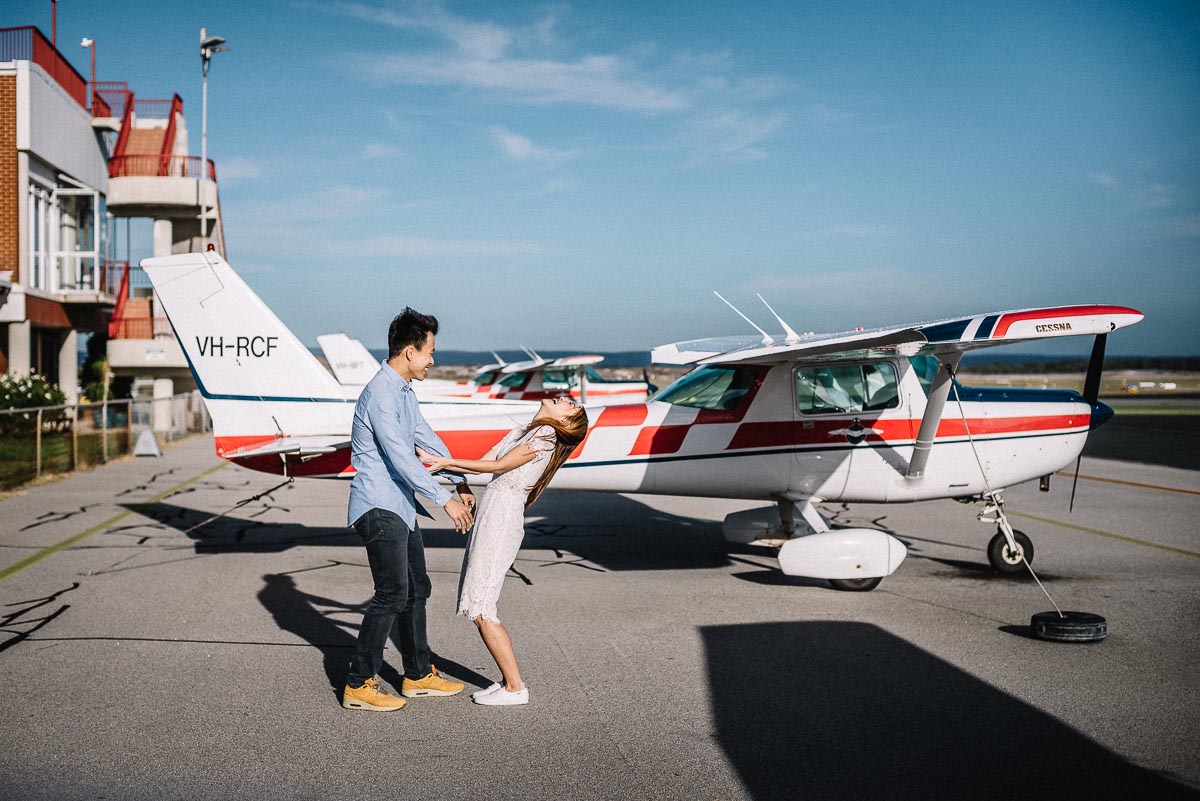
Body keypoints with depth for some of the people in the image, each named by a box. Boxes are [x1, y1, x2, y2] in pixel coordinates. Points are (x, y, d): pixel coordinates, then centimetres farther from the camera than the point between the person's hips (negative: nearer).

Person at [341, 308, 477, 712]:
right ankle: (359, 685, -3)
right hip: (378, 507, -10)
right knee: (392, 593, -11)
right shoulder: (381, 393, -19)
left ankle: (419, 675, 26)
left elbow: (426, 437, 23)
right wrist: (445, 500, -24)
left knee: (416, 589, 15)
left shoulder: (404, 391, 14)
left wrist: (460, 481, 20)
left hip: (400, 508, 10)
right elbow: (400, 456, -25)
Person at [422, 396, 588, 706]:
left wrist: (446, 461, -4)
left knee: (481, 610, -9)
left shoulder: (547, 434, -5)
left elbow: (500, 465, -7)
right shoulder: (520, 432, 22)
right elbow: (482, 462, 13)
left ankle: (515, 687, -3)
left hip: (503, 520, -9)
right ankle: (509, 679, 12)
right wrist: (440, 464, 0)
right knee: (478, 607, 7)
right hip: (490, 516, 9)